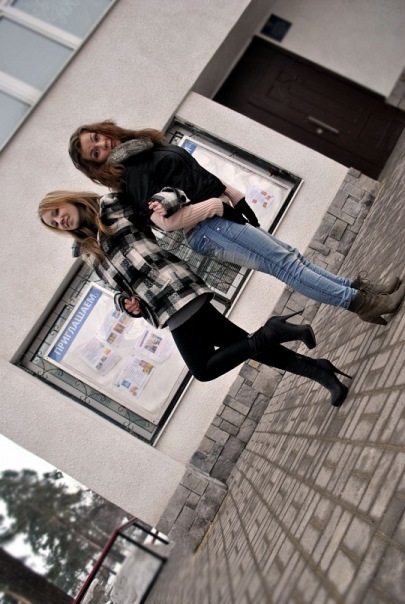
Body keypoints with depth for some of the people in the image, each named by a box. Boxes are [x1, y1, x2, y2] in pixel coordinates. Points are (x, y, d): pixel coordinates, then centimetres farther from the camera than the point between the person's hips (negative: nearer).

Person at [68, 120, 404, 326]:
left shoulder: (147, 145, 17)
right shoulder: (128, 176, -8)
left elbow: (201, 174, 19)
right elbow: (166, 220, -19)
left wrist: (236, 197, 13)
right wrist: (218, 203, -15)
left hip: (222, 215, 8)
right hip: (208, 230, -8)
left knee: (288, 256, 8)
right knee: (284, 262, -10)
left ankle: (357, 288, 15)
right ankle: (360, 302, -4)